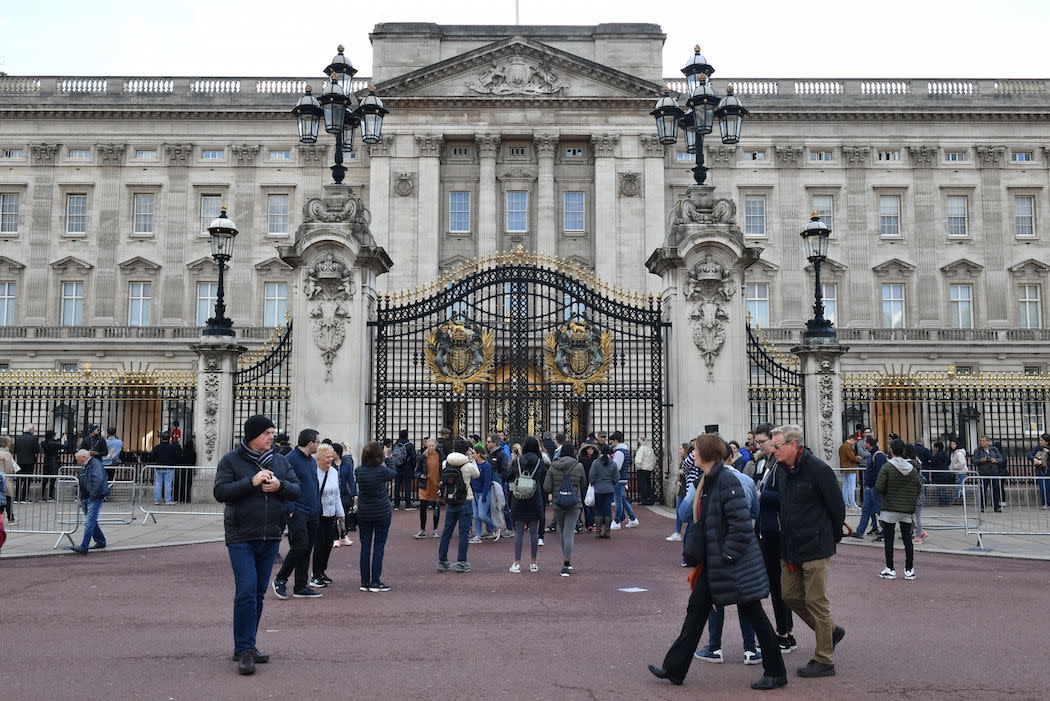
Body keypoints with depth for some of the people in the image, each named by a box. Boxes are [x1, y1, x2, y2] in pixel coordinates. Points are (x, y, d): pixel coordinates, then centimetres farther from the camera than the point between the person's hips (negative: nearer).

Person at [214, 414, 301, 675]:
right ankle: (244, 650, -3)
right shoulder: (231, 460, -2)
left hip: (271, 537, 5)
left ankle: (246, 646, 23)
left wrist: (280, 486, -13)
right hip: (241, 538, -5)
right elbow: (220, 492, -11)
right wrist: (251, 482, -20)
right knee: (246, 592, -11)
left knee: (258, 594, 11)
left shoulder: (280, 460, 10)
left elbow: (297, 490, 8)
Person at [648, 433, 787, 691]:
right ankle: (674, 669, 18)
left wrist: (727, 555, -19)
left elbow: (741, 524, -23)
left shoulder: (726, 481, -20)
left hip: (734, 563, -10)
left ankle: (776, 673, 18)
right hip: (712, 561, 10)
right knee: (697, 608, 11)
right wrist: (696, 554, 15)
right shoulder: (707, 481, 10)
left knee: (752, 613, 3)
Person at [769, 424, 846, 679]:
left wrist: (833, 537, 0)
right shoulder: (782, 471, 6)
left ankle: (824, 661, 13)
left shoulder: (818, 470, -17)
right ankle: (831, 631, 33)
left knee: (816, 601, 0)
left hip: (816, 548, -8)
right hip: (790, 548, 8)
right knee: (790, 595, 13)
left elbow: (837, 507, -10)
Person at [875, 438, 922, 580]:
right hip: (908, 510, 4)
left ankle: (890, 569, 8)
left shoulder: (887, 467, -11)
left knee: (888, 539, 5)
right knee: (907, 539, 10)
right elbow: (918, 489, 4)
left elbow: (879, 488, -14)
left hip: (889, 509, -4)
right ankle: (909, 570, 12)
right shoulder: (913, 469, 1)